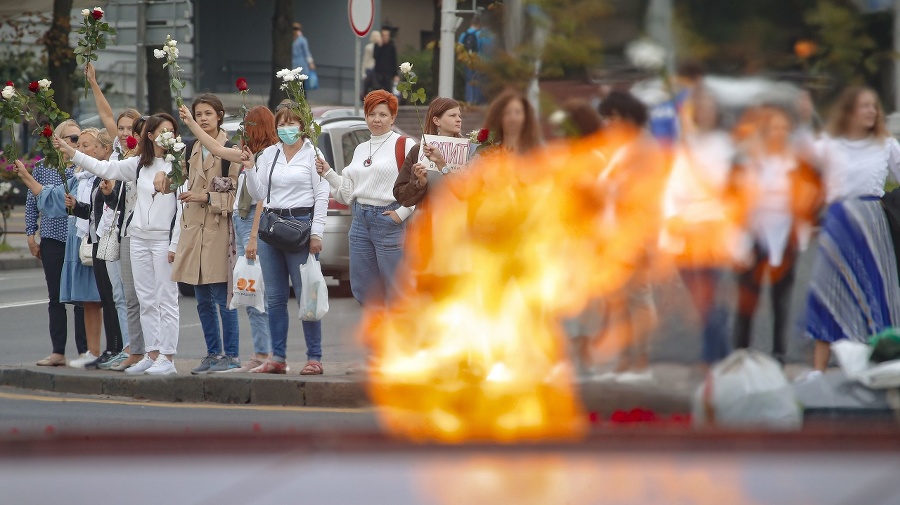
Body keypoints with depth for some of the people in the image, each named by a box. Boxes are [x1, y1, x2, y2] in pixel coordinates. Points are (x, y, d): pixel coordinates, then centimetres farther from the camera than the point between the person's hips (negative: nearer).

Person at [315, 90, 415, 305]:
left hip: (389, 222, -7)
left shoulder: (404, 146, -5)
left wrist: (402, 213, -16)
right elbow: (348, 193, 17)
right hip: (360, 221, 7)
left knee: (395, 291, -4)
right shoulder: (360, 149, 17)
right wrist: (328, 173, 5)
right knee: (362, 290, 9)